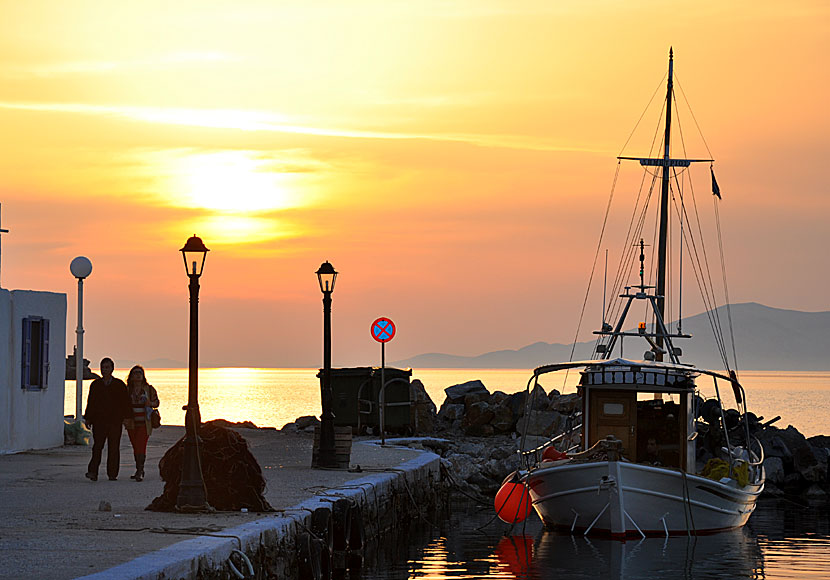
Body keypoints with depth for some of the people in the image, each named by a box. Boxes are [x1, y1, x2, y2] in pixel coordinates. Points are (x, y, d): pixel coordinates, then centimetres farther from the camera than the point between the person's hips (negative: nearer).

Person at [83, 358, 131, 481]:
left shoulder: (119, 385, 7)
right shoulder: (95, 384, 12)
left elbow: (125, 402, 8)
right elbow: (91, 402, 14)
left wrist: (127, 418, 1)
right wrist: (88, 418, 9)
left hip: (115, 421, 0)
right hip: (99, 420, 0)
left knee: (114, 447, 1)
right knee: (97, 445, -11)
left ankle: (112, 474, 8)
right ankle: (93, 472, -18)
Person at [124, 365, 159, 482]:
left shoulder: (149, 389, 3)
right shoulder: (127, 389, 8)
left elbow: (156, 402, 11)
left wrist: (150, 403, -12)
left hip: (145, 423, -3)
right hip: (132, 423, 3)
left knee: (141, 446, -14)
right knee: (135, 446, 9)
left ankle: (140, 471, -19)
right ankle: (140, 471, 21)